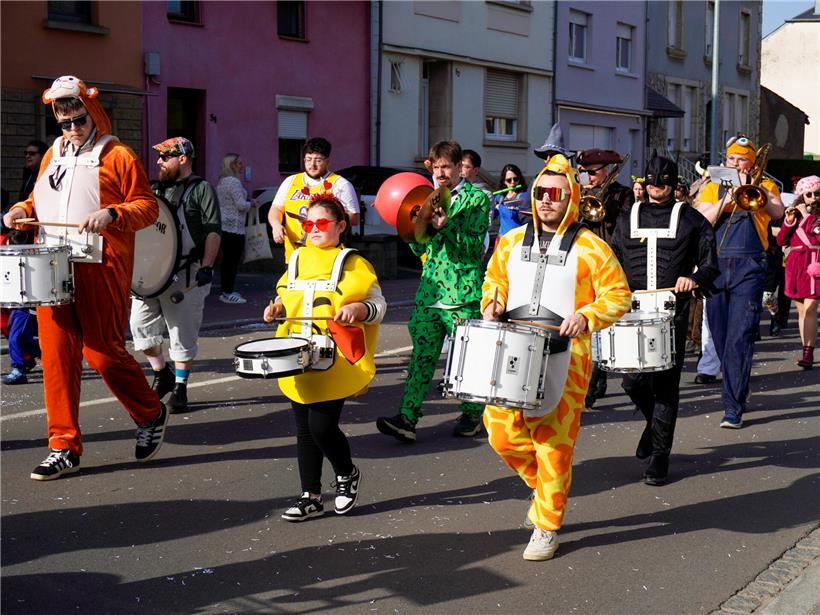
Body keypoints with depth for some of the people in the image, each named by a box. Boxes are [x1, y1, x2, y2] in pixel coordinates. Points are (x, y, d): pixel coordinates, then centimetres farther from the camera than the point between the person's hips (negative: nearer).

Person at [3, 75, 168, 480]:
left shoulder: (117, 156, 0)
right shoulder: (53, 155, 17)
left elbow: (148, 207, -4)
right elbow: (40, 199, 28)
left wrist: (110, 214, -20)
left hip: (100, 269, -5)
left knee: (103, 352, -6)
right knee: (57, 353, 2)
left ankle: (151, 415, 20)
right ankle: (64, 447, 9)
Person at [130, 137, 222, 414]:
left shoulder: (201, 189, -2)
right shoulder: (156, 189, 17)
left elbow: (213, 231, -8)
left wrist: (206, 266, -17)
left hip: (185, 275, -6)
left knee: (183, 334, 1)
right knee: (140, 323, 0)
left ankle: (180, 389, 13)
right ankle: (162, 375, 19)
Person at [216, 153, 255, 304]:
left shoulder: (222, 182, 18)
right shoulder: (234, 182, -13)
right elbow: (241, 205, -18)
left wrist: (248, 201, 20)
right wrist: (251, 203, 1)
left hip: (223, 225, 10)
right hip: (233, 227, -10)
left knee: (227, 260, 13)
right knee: (232, 260, -7)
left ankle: (225, 291, 18)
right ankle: (228, 293, -6)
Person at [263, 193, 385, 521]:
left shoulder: (353, 264, -3)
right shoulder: (297, 260, 13)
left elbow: (379, 305, -2)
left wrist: (356, 309, -21)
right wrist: (278, 307, 5)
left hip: (336, 363, -5)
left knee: (322, 426, -10)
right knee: (305, 430, 8)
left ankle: (347, 474, 19)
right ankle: (311, 497, 17)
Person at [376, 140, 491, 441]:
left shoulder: (477, 198, 0)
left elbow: (474, 245, -9)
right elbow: (419, 249, 14)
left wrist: (446, 227, -22)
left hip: (463, 291, -5)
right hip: (430, 288, 5)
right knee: (421, 354, -1)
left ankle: (472, 414, 20)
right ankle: (407, 418, -5)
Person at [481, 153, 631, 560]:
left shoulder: (590, 247, -2)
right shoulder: (511, 242, 11)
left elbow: (618, 296, -1)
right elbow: (494, 280, 24)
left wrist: (587, 316, -18)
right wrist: (492, 304, 3)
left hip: (563, 356, -4)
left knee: (554, 443, -2)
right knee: (501, 432, 1)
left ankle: (547, 528, 12)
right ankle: (545, 486, 29)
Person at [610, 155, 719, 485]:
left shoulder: (690, 219, 6)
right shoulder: (629, 218, 15)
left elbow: (710, 264, 5)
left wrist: (694, 278, -15)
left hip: (673, 311, -2)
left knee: (666, 382, -3)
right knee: (632, 381, -2)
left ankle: (659, 453, 7)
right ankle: (654, 420, 30)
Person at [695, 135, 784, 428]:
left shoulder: (763, 186, 11)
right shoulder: (713, 188, 15)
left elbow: (777, 212, -10)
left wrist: (752, 185, -14)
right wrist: (725, 199, -10)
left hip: (749, 268, -3)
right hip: (716, 266, 3)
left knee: (740, 338, -11)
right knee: (720, 335, 10)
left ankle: (733, 407, -11)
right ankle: (737, 388, 30)